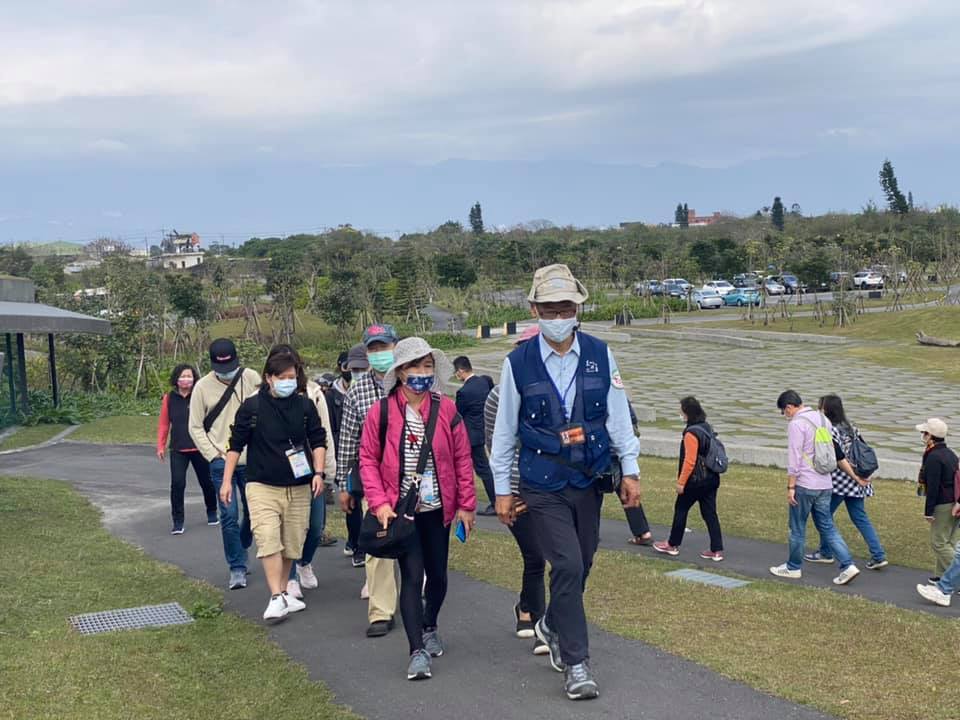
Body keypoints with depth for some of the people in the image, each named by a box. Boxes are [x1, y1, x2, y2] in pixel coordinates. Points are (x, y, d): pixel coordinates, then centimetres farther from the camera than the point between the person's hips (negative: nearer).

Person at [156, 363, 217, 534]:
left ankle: (212, 513, 35)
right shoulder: (169, 399, 1)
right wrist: (160, 446, 4)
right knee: (177, 483, -10)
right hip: (178, 450, 1)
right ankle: (178, 522, -2)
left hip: (200, 448, 0)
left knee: (206, 482, 12)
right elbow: (163, 424, 7)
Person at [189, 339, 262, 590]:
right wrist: (214, 456, -6)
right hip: (222, 462, -2)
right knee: (229, 516, -4)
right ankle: (237, 568, 8)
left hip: (251, 460, 2)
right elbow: (196, 427, 2)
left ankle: (239, 550, 37)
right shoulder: (203, 387, -4)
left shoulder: (251, 378, -2)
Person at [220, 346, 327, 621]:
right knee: (268, 540, -16)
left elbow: (318, 441, 7)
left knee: (292, 542, 9)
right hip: (262, 486, -3)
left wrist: (318, 472, -6)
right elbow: (236, 444, 3)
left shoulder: (305, 405, 2)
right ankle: (276, 598, -15)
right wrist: (227, 480, 1)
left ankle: (283, 592, 26)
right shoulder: (252, 407, -4)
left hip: (298, 487, 3)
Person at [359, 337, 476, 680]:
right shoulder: (381, 412, -6)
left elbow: (462, 458, 3)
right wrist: (379, 502, -11)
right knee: (412, 576, -9)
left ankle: (429, 628, 41)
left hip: (437, 509, 3)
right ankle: (417, 651, -4)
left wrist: (466, 504, 3)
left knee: (437, 576, 15)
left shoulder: (446, 410, -2)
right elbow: (368, 459, -1)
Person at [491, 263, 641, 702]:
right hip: (543, 487, -3)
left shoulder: (600, 355, -1)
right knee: (568, 566, -11)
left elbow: (618, 415, 5)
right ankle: (576, 664, 1)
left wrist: (630, 471, 4)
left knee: (580, 566, 13)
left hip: (589, 482, 3)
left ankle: (552, 627, 42)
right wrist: (502, 490, 3)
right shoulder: (518, 363, -6)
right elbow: (504, 430, 1)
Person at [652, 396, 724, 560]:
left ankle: (673, 545, 21)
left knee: (681, 509, 9)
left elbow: (689, 461, -21)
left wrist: (681, 482, -14)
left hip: (695, 480, -8)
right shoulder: (707, 428, 8)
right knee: (709, 513, 9)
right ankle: (717, 550, 8)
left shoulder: (691, 433, -19)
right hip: (711, 479, 8)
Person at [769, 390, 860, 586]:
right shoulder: (822, 419, 12)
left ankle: (793, 567, 19)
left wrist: (790, 487, -12)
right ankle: (848, 565, 0)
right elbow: (833, 450, 17)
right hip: (825, 484, 7)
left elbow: (794, 458, -16)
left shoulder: (796, 424, -13)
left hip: (805, 485, -7)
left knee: (798, 528, 7)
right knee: (827, 527, 10)